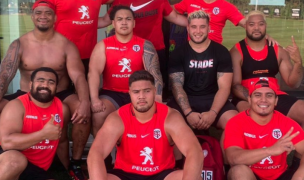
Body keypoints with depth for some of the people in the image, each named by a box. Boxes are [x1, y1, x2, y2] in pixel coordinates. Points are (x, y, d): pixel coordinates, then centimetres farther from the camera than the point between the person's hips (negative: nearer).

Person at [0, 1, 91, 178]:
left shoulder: (66, 45, -3)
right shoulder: (19, 44, 0)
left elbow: (78, 76, -14)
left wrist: (85, 102, -34)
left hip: (60, 96, -1)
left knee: (83, 110, -32)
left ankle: (75, 162, -12)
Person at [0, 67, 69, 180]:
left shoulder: (62, 108, 1)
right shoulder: (17, 105, -13)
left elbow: (62, 141, 17)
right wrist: (44, 134, -28)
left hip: (38, 170, 5)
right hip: (10, 160, -4)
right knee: (16, 160, -38)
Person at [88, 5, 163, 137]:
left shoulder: (145, 45, 3)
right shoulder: (103, 45, 3)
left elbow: (154, 72, -8)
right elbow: (94, 72, -9)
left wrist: (157, 98, -24)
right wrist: (95, 99, -25)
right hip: (111, 94, 0)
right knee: (98, 114, -28)